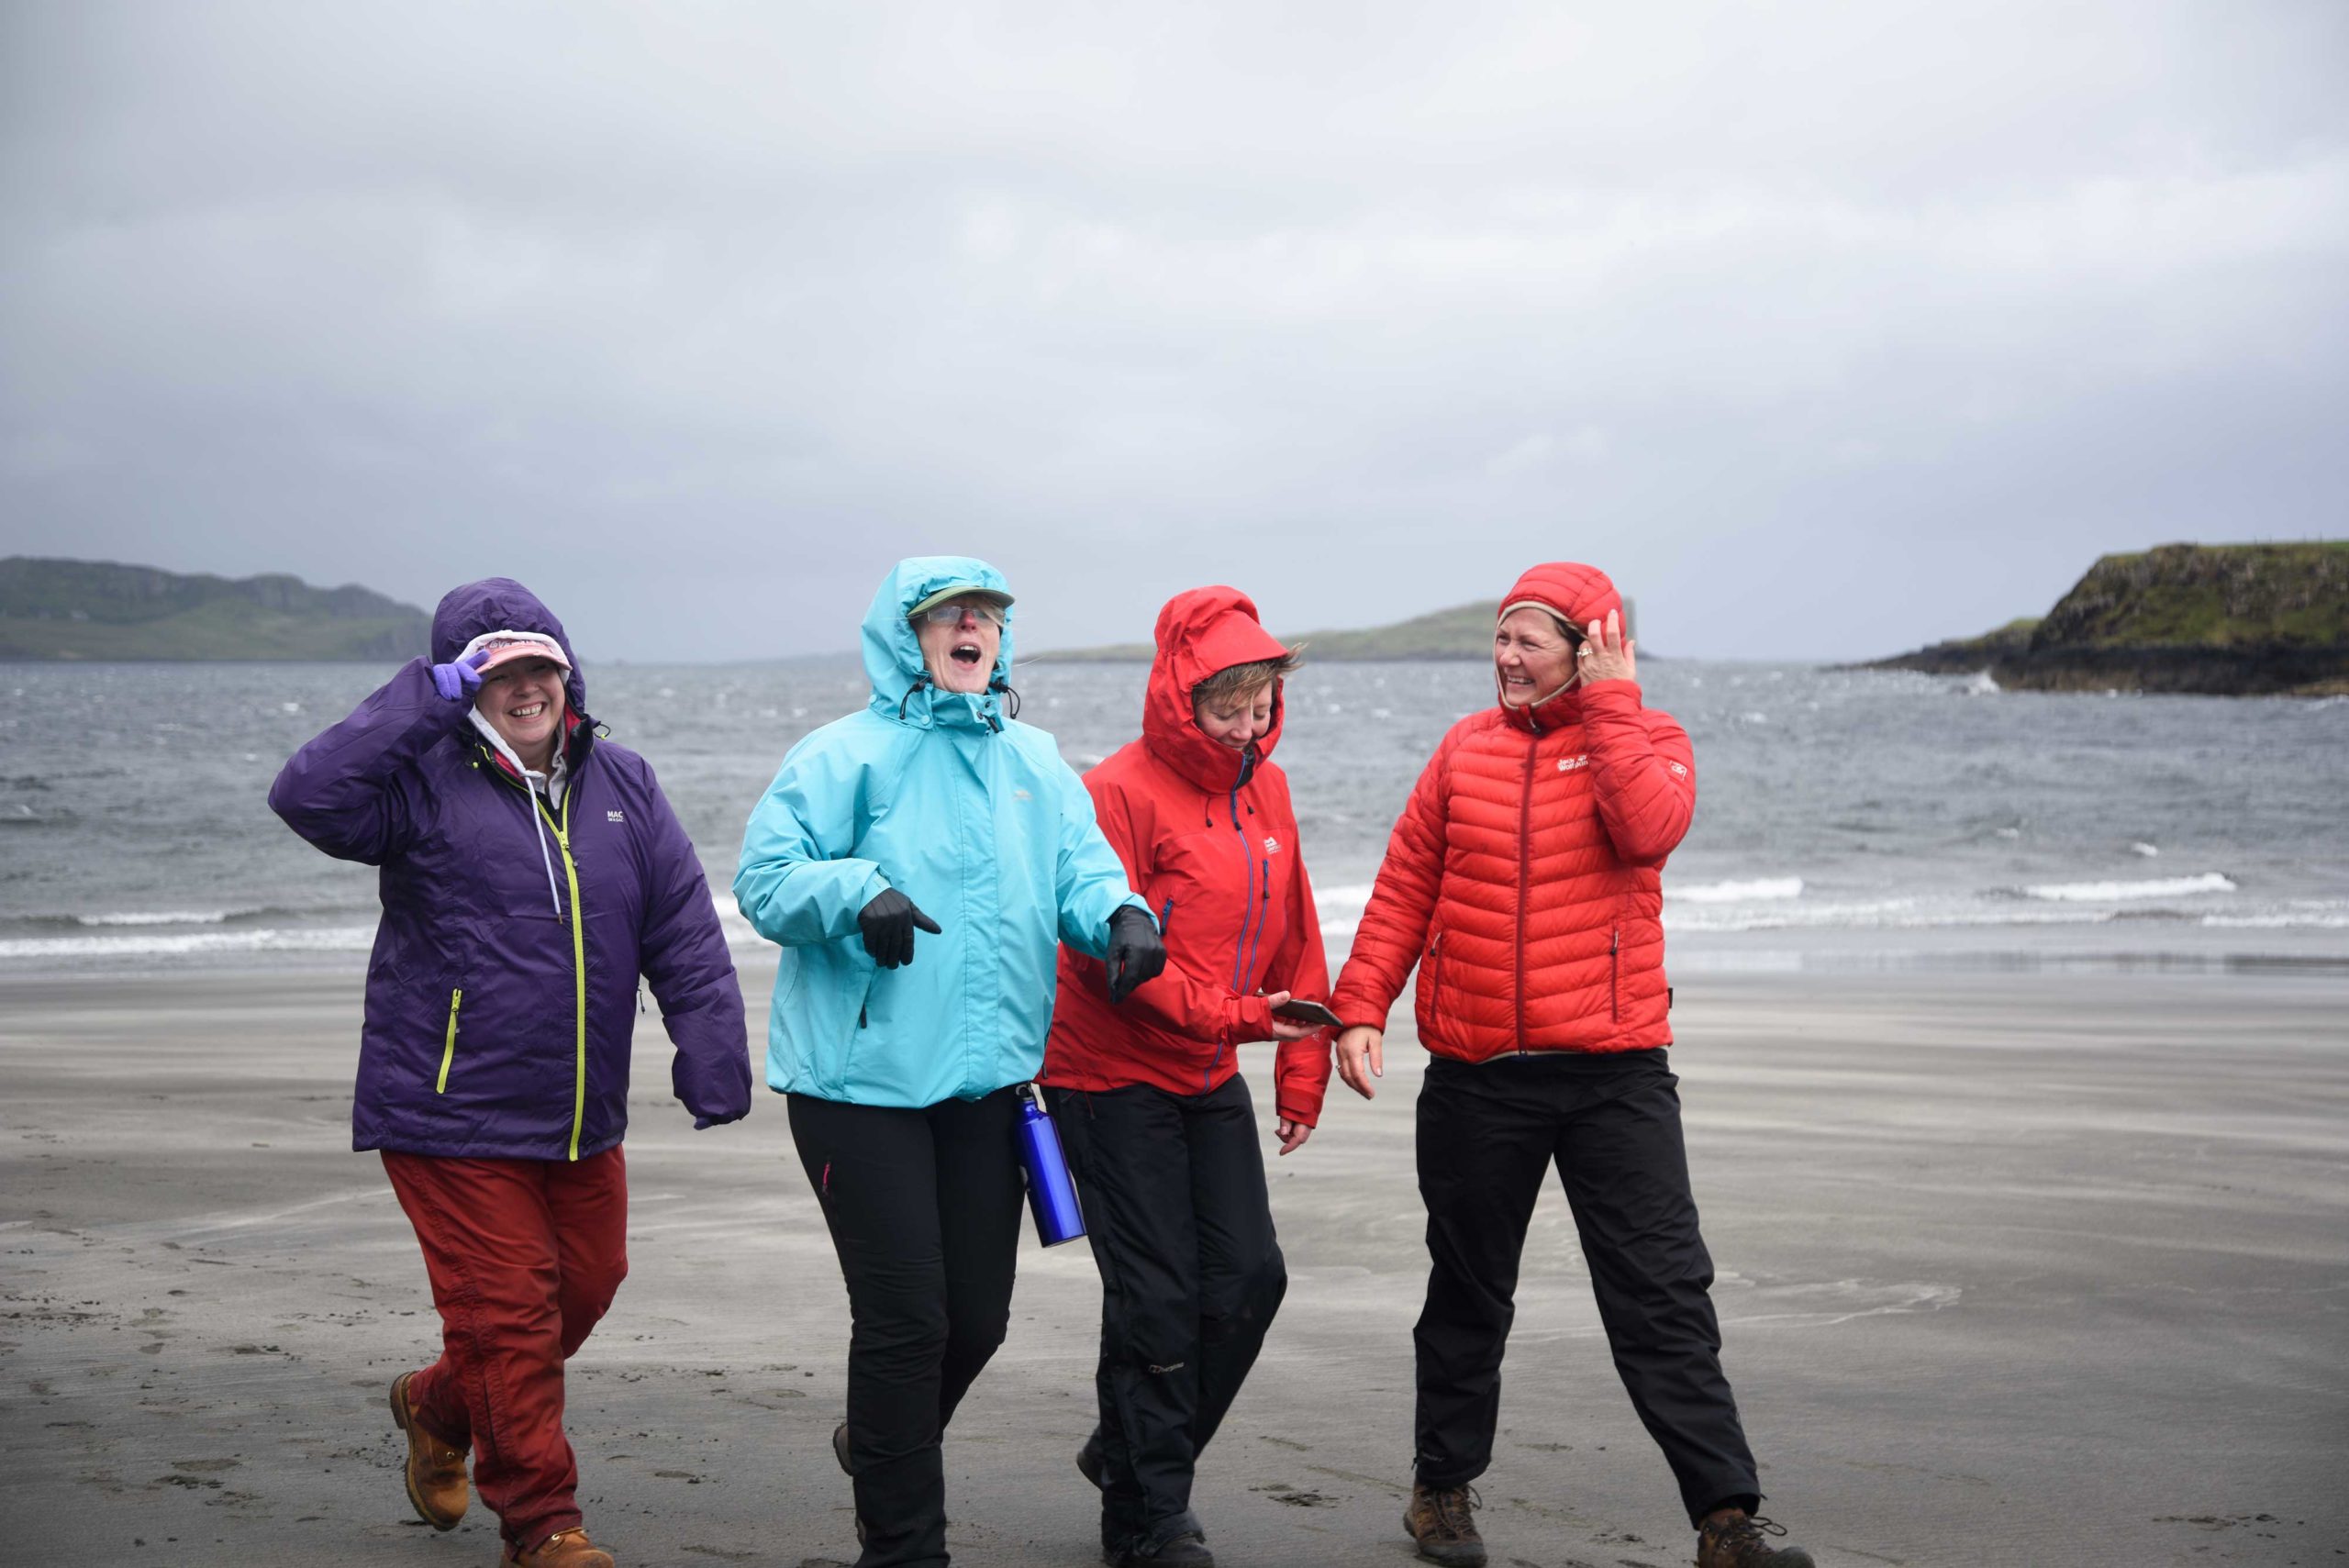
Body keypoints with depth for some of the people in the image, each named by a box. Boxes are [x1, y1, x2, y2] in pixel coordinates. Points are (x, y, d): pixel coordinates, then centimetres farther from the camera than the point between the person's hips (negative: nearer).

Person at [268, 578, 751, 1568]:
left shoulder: (622, 785, 7)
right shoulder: (426, 785, -7)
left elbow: (686, 934, 4)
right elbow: (306, 796, -27)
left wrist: (712, 1061, -5)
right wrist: (422, 701, -22)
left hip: (582, 1120, 6)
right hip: (450, 1116, -6)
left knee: (583, 1289, 18)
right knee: (509, 1309, -3)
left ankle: (438, 1405, 44)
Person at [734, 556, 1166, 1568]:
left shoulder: (1035, 762, 13)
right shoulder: (847, 755, -4)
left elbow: (1078, 864, 6)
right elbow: (764, 879, -10)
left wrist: (1120, 912, -16)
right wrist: (858, 889, -28)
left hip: (988, 1079, 6)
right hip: (862, 1079, -5)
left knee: (977, 1315, 13)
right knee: (904, 1318, -4)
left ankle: (881, 1444, 44)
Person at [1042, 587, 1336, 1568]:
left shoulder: (1264, 788, 8)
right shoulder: (1122, 792, -14)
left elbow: (1294, 937, 13)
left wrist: (1301, 1069, 10)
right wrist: (1230, 1014, -25)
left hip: (1210, 1080, 7)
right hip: (1113, 1079, -7)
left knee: (1249, 1278, 4)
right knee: (1158, 1299, -4)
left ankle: (1133, 1452, 25)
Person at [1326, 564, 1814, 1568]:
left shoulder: (1646, 738, 2)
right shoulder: (1466, 748, 9)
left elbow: (1650, 827, -21)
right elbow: (1405, 887, 8)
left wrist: (1606, 705, -14)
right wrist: (1359, 1005, 0)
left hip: (1613, 1070, -2)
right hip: (1475, 1074, 3)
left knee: (1662, 1295, -5)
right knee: (1469, 1294, 14)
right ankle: (1443, 1486, 29)